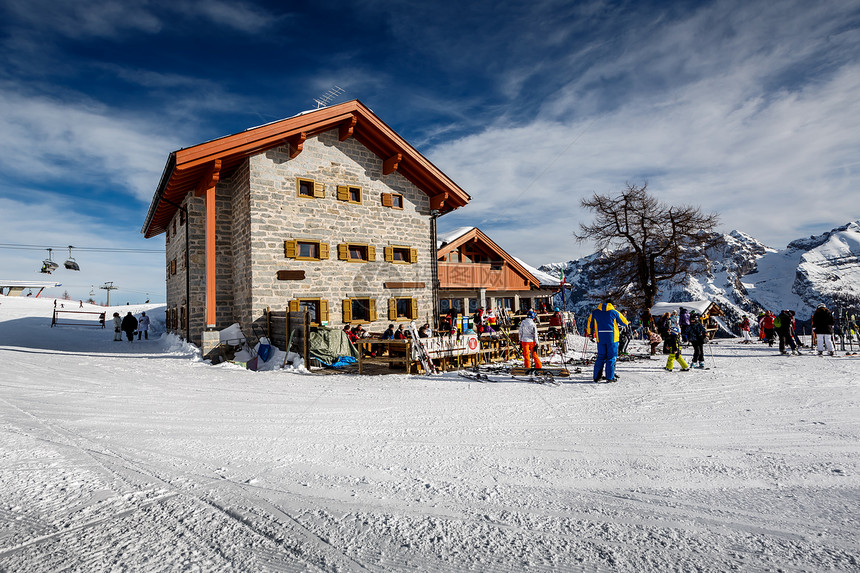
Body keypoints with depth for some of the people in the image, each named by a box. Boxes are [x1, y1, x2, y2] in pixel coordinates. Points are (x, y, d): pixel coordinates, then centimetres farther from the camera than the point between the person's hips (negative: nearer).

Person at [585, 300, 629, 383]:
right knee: (611, 357, 4)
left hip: (600, 338, 3)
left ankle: (597, 376, 8)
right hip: (612, 337, -3)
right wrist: (628, 323, 31)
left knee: (601, 357, 11)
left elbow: (590, 323, 13)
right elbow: (624, 322, 8)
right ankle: (610, 377, 1)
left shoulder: (594, 312, 8)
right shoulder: (614, 312, 1)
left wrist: (589, 333, 26)